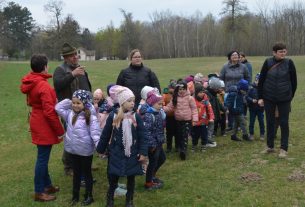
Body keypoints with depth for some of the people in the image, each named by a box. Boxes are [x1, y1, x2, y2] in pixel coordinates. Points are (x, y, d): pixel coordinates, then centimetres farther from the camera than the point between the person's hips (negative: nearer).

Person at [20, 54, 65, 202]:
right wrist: (60, 131, -16)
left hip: (37, 123, 9)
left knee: (43, 157, 19)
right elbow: (49, 112, -24)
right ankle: (39, 192, 10)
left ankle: (47, 185, 32)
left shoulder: (31, 83, 5)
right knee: (43, 158, 0)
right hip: (44, 126, -9)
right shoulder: (43, 86, -23)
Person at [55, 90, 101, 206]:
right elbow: (58, 108, 6)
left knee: (86, 173, 11)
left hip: (86, 151, -5)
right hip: (73, 149, 5)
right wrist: (68, 101, -3)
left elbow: (95, 133, -19)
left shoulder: (90, 117, -17)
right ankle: (75, 195, 33)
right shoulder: (70, 114, 1)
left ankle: (89, 196, 27)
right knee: (76, 172, 20)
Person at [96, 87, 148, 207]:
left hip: (132, 154, 1)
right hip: (116, 153, -1)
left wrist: (143, 152, -8)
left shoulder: (136, 117, -7)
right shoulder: (113, 116, -9)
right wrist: (101, 149, 5)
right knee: (113, 177, 7)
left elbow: (142, 137, -4)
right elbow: (105, 135, 0)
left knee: (131, 177, 13)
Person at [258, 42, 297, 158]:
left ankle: (284, 149, 11)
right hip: (269, 98, 1)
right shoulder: (268, 62, -4)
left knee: (284, 123, 2)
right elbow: (261, 80, 0)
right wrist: (260, 97, -1)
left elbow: (294, 81, 2)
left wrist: (290, 96, 4)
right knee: (270, 122, 10)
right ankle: (270, 146, 24)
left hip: (284, 98, -1)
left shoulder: (289, 63, -5)